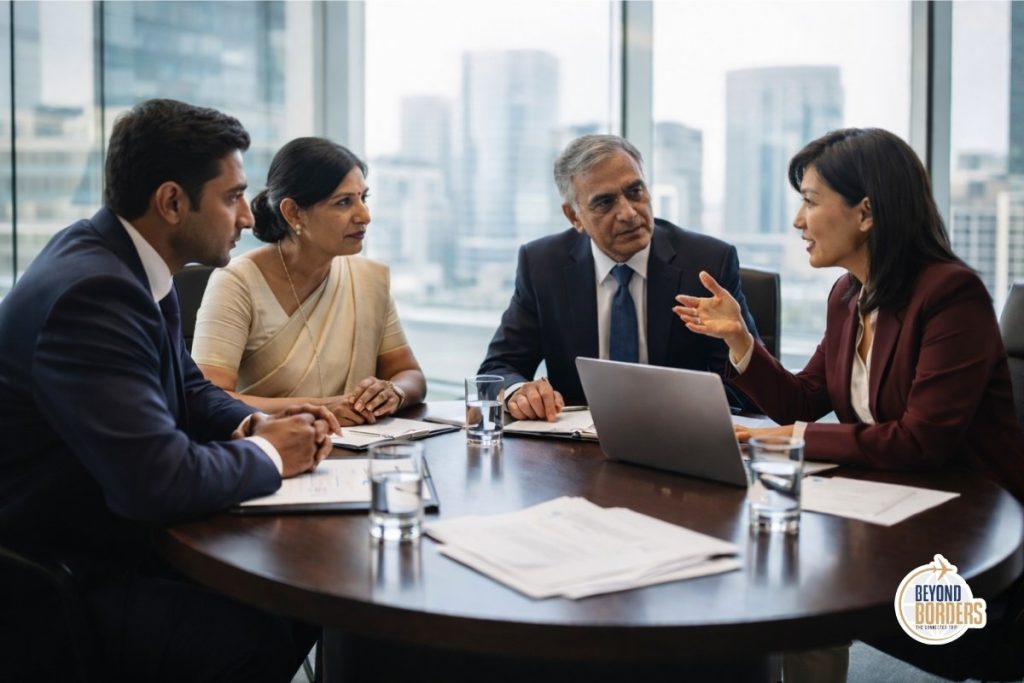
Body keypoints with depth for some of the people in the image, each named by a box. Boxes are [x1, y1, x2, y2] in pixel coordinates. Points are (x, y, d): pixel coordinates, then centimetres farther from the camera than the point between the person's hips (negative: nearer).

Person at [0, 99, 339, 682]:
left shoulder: (124, 260, 3)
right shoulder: (92, 291, -27)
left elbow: (187, 388, 17)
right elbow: (158, 478, -34)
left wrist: (259, 424, -3)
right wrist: (266, 453, -14)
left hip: (107, 535, 9)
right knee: (253, 636, -24)